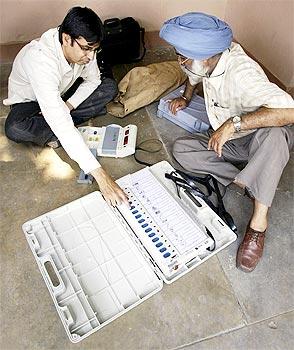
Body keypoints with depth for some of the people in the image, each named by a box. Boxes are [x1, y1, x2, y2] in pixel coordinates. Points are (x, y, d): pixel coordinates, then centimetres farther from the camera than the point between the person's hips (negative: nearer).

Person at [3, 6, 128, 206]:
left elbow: (92, 80, -2)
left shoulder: (84, 47, -23)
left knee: (110, 87, -14)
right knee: (14, 129, -37)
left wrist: (69, 105, -22)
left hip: (61, 94, 6)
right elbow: (59, 123, -50)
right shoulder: (41, 59, -41)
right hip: (29, 100, -5)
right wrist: (100, 175, -55)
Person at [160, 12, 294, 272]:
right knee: (181, 148, -12)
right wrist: (186, 98, 8)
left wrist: (234, 123, -43)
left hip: (263, 141, -7)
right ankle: (246, 182, -15)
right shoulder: (205, 63, -6)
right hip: (228, 142, 8)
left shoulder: (241, 74, -32)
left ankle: (258, 223, -36)